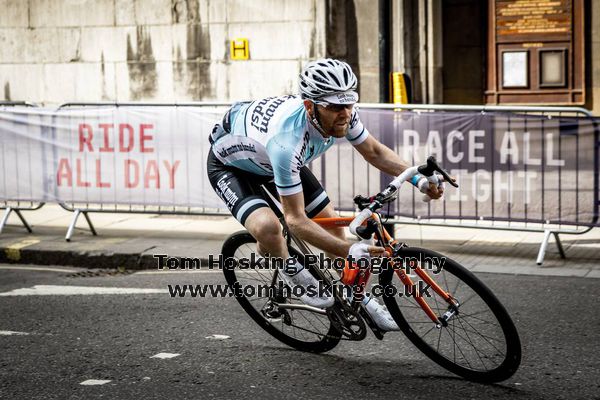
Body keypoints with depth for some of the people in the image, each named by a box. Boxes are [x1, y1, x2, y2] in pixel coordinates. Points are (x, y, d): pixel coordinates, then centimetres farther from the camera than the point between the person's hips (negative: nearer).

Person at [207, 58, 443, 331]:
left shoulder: (342, 113, -24)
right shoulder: (287, 140, -44)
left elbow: (374, 152, -3)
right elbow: (296, 219, -37)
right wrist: (349, 251, -47)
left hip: (270, 161, 7)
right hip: (229, 163, -7)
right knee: (267, 227, -33)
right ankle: (293, 274, 0)